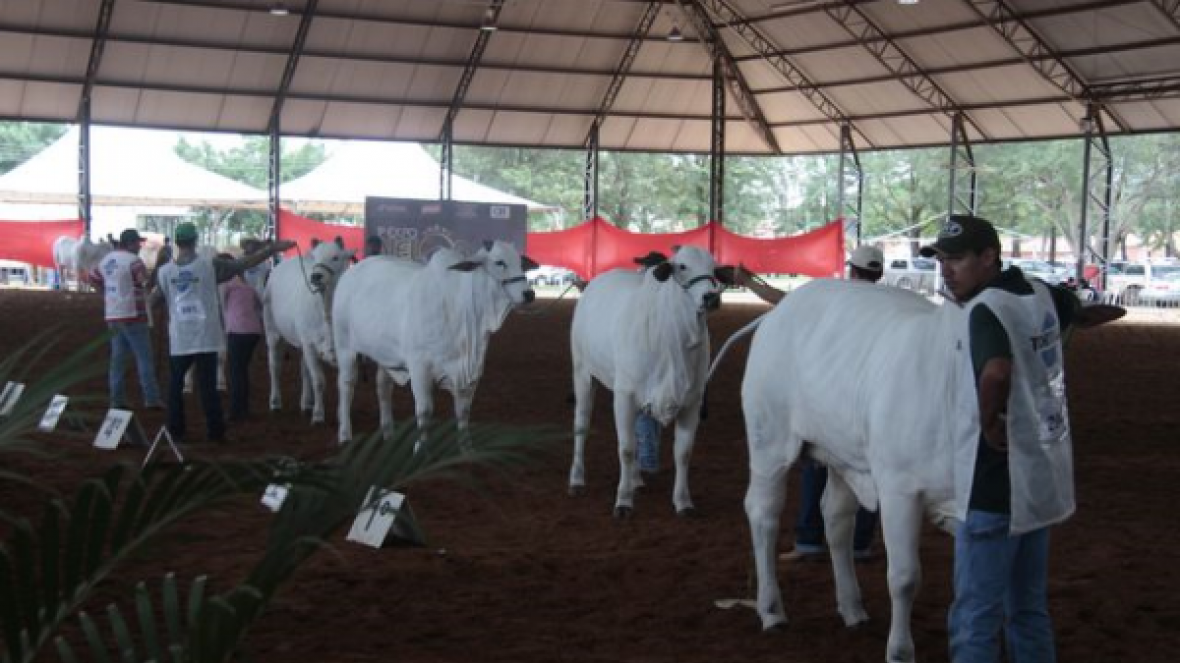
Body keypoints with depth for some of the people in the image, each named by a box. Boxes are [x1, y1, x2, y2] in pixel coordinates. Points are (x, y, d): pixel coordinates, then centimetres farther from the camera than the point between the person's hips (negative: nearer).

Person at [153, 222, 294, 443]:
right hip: (206, 337, -1)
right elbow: (243, 264, -6)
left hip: (178, 338, 1)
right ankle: (215, 431, 5)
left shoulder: (165, 271, -1)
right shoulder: (210, 265, -7)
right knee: (208, 386, 3)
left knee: (175, 385, 12)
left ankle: (175, 431, 13)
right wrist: (272, 249, -1)